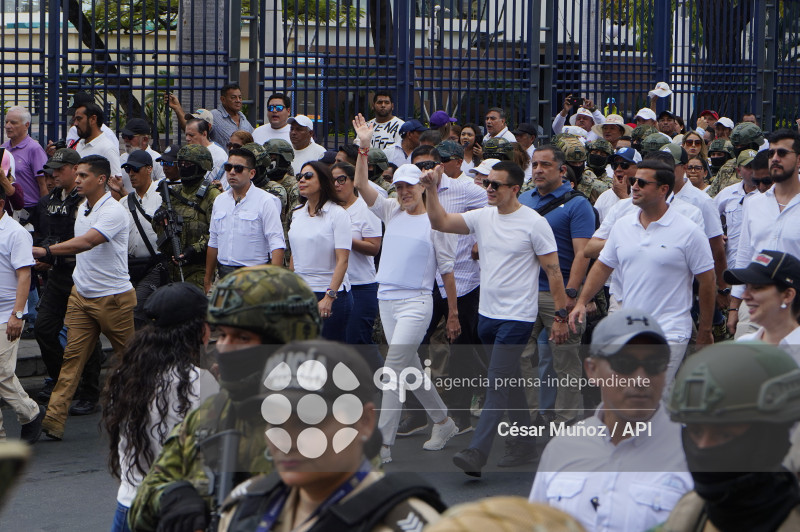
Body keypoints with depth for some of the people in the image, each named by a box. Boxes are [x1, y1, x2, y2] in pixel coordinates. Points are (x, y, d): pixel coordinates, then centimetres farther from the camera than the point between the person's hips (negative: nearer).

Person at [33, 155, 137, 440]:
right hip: (81, 294, 7)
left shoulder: (113, 211, -18)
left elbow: (87, 242, -32)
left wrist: (45, 251, -37)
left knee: (128, 356, 7)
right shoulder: (82, 208, 10)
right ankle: (54, 420, -11)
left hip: (113, 296, -7)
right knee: (72, 355, -3)